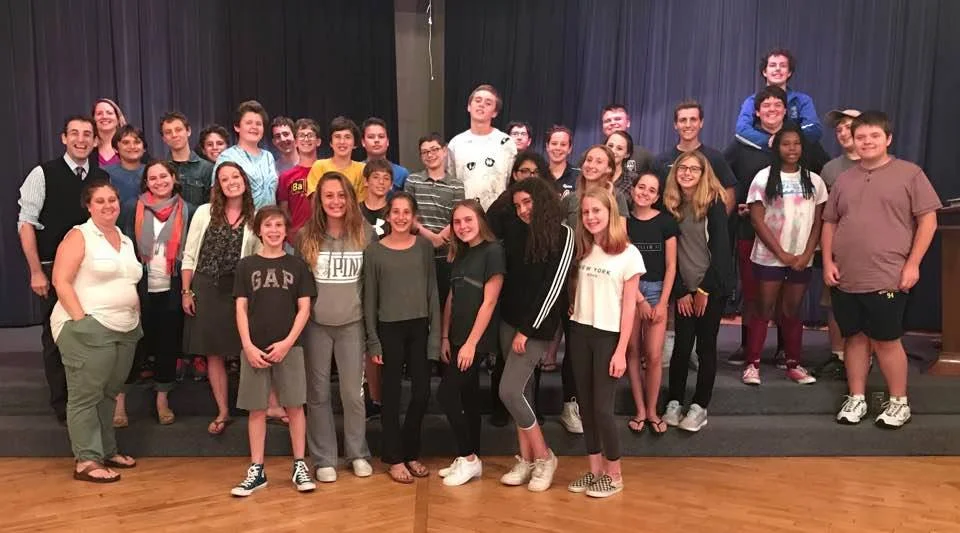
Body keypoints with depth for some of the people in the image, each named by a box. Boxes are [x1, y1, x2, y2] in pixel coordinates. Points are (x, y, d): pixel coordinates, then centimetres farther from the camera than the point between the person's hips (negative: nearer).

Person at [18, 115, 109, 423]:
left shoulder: (102, 178, 5)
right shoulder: (43, 174, -6)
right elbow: (26, 223, -8)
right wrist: (36, 271, -12)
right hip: (52, 269, -3)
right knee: (56, 336, 7)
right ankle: (62, 403, 22)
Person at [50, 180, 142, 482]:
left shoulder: (126, 240, 17)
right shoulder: (79, 236, -4)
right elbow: (61, 281, -11)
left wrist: (135, 317, 10)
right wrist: (83, 321, -18)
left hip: (125, 330, 7)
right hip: (88, 329, -6)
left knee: (109, 394, 13)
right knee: (86, 396, -2)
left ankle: (106, 450, 24)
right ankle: (86, 461, 4)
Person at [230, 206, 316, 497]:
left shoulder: (297, 265, 4)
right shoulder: (246, 265, 6)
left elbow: (304, 309, 1)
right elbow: (241, 309, 3)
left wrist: (287, 342, -9)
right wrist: (248, 346, -7)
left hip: (289, 347, -1)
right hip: (254, 348, 1)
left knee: (294, 406, 2)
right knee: (257, 409, 6)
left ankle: (300, 466, 13)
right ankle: (257, 470, 14)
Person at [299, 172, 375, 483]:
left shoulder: (365, 233, -3)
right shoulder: (307, 235, -2)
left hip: (352, 323, 0)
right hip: (316, 324, 1)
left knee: (353, 392, 8)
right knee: (318, 392, 7)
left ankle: (358, 453, 24)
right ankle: (323, 459, 19)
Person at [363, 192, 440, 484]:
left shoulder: (424, 246, 3)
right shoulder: (374, 250, -2)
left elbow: (432, 291, 5)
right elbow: (369, 298, 0)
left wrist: (435, 333, 0)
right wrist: (373, 340, -4)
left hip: (419, 327, 2)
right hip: (389, 329, -2)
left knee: (422, 391, 4)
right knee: (392, 394, 5)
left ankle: (411, 452, 24)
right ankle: (394, 458, 17)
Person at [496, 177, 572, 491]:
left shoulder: (562, 235, -10)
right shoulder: (512, 230, 5)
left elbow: (553, 287, -13)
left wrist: (528, 330, -13)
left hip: (537, 326, -5)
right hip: (509, 320, 5)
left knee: (508, 390, -12)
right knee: (521, 390, 9)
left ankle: (544, 457, 6)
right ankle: (526, 460, 21)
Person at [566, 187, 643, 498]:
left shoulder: (628, 254, -8)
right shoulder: (582, 250, 7)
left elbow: (628, 306, -9)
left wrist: (621, 350, -12)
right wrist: (573, 307, -3)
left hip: (608, 336, -5)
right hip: (580, 333, 5)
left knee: (602, 406, -3)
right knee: (586, 404, 9)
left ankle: (614, 474, 14)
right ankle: (595, 470, 22)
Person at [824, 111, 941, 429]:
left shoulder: (910, 174, -1)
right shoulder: (844, 180, 12)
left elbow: (928, 219, -3)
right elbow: (830, 223, 15)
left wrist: (912, 264, -9)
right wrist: (828, 262, 4)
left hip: (886, 278, -4)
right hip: (845, 279, 4)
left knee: (886, 341, 2)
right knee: (854, 338, 11)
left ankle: (899, 403, 19)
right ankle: (856, 399, 22)